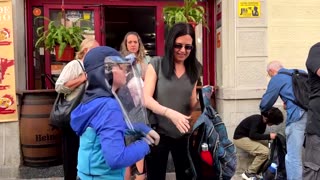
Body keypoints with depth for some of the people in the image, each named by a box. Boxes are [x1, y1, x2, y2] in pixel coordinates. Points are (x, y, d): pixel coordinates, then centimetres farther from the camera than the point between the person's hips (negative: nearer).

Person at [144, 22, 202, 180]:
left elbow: (192, 104, 7)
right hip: (158, 132, -3)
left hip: (183, 134, 3)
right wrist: (170, 113, -29)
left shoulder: (193, 69, 5)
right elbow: (146, 99, -15)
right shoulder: (156, 64, -6)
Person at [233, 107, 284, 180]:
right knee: (265, 151, -19)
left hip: (247, 138, 10)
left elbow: (258, 135, 10)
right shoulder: (257, 120, -21)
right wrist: (268, 136, -25)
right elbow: (252, 135, -28)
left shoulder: (262, 121, 6)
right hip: (240, 138, -10)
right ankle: (249, 173, -9)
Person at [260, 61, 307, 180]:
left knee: (293, 157, -2)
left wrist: (263, 111, 34)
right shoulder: (301, 72, 24)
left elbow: (265, 104, 11)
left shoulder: (277, 79, 7)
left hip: (297, 116, -7)